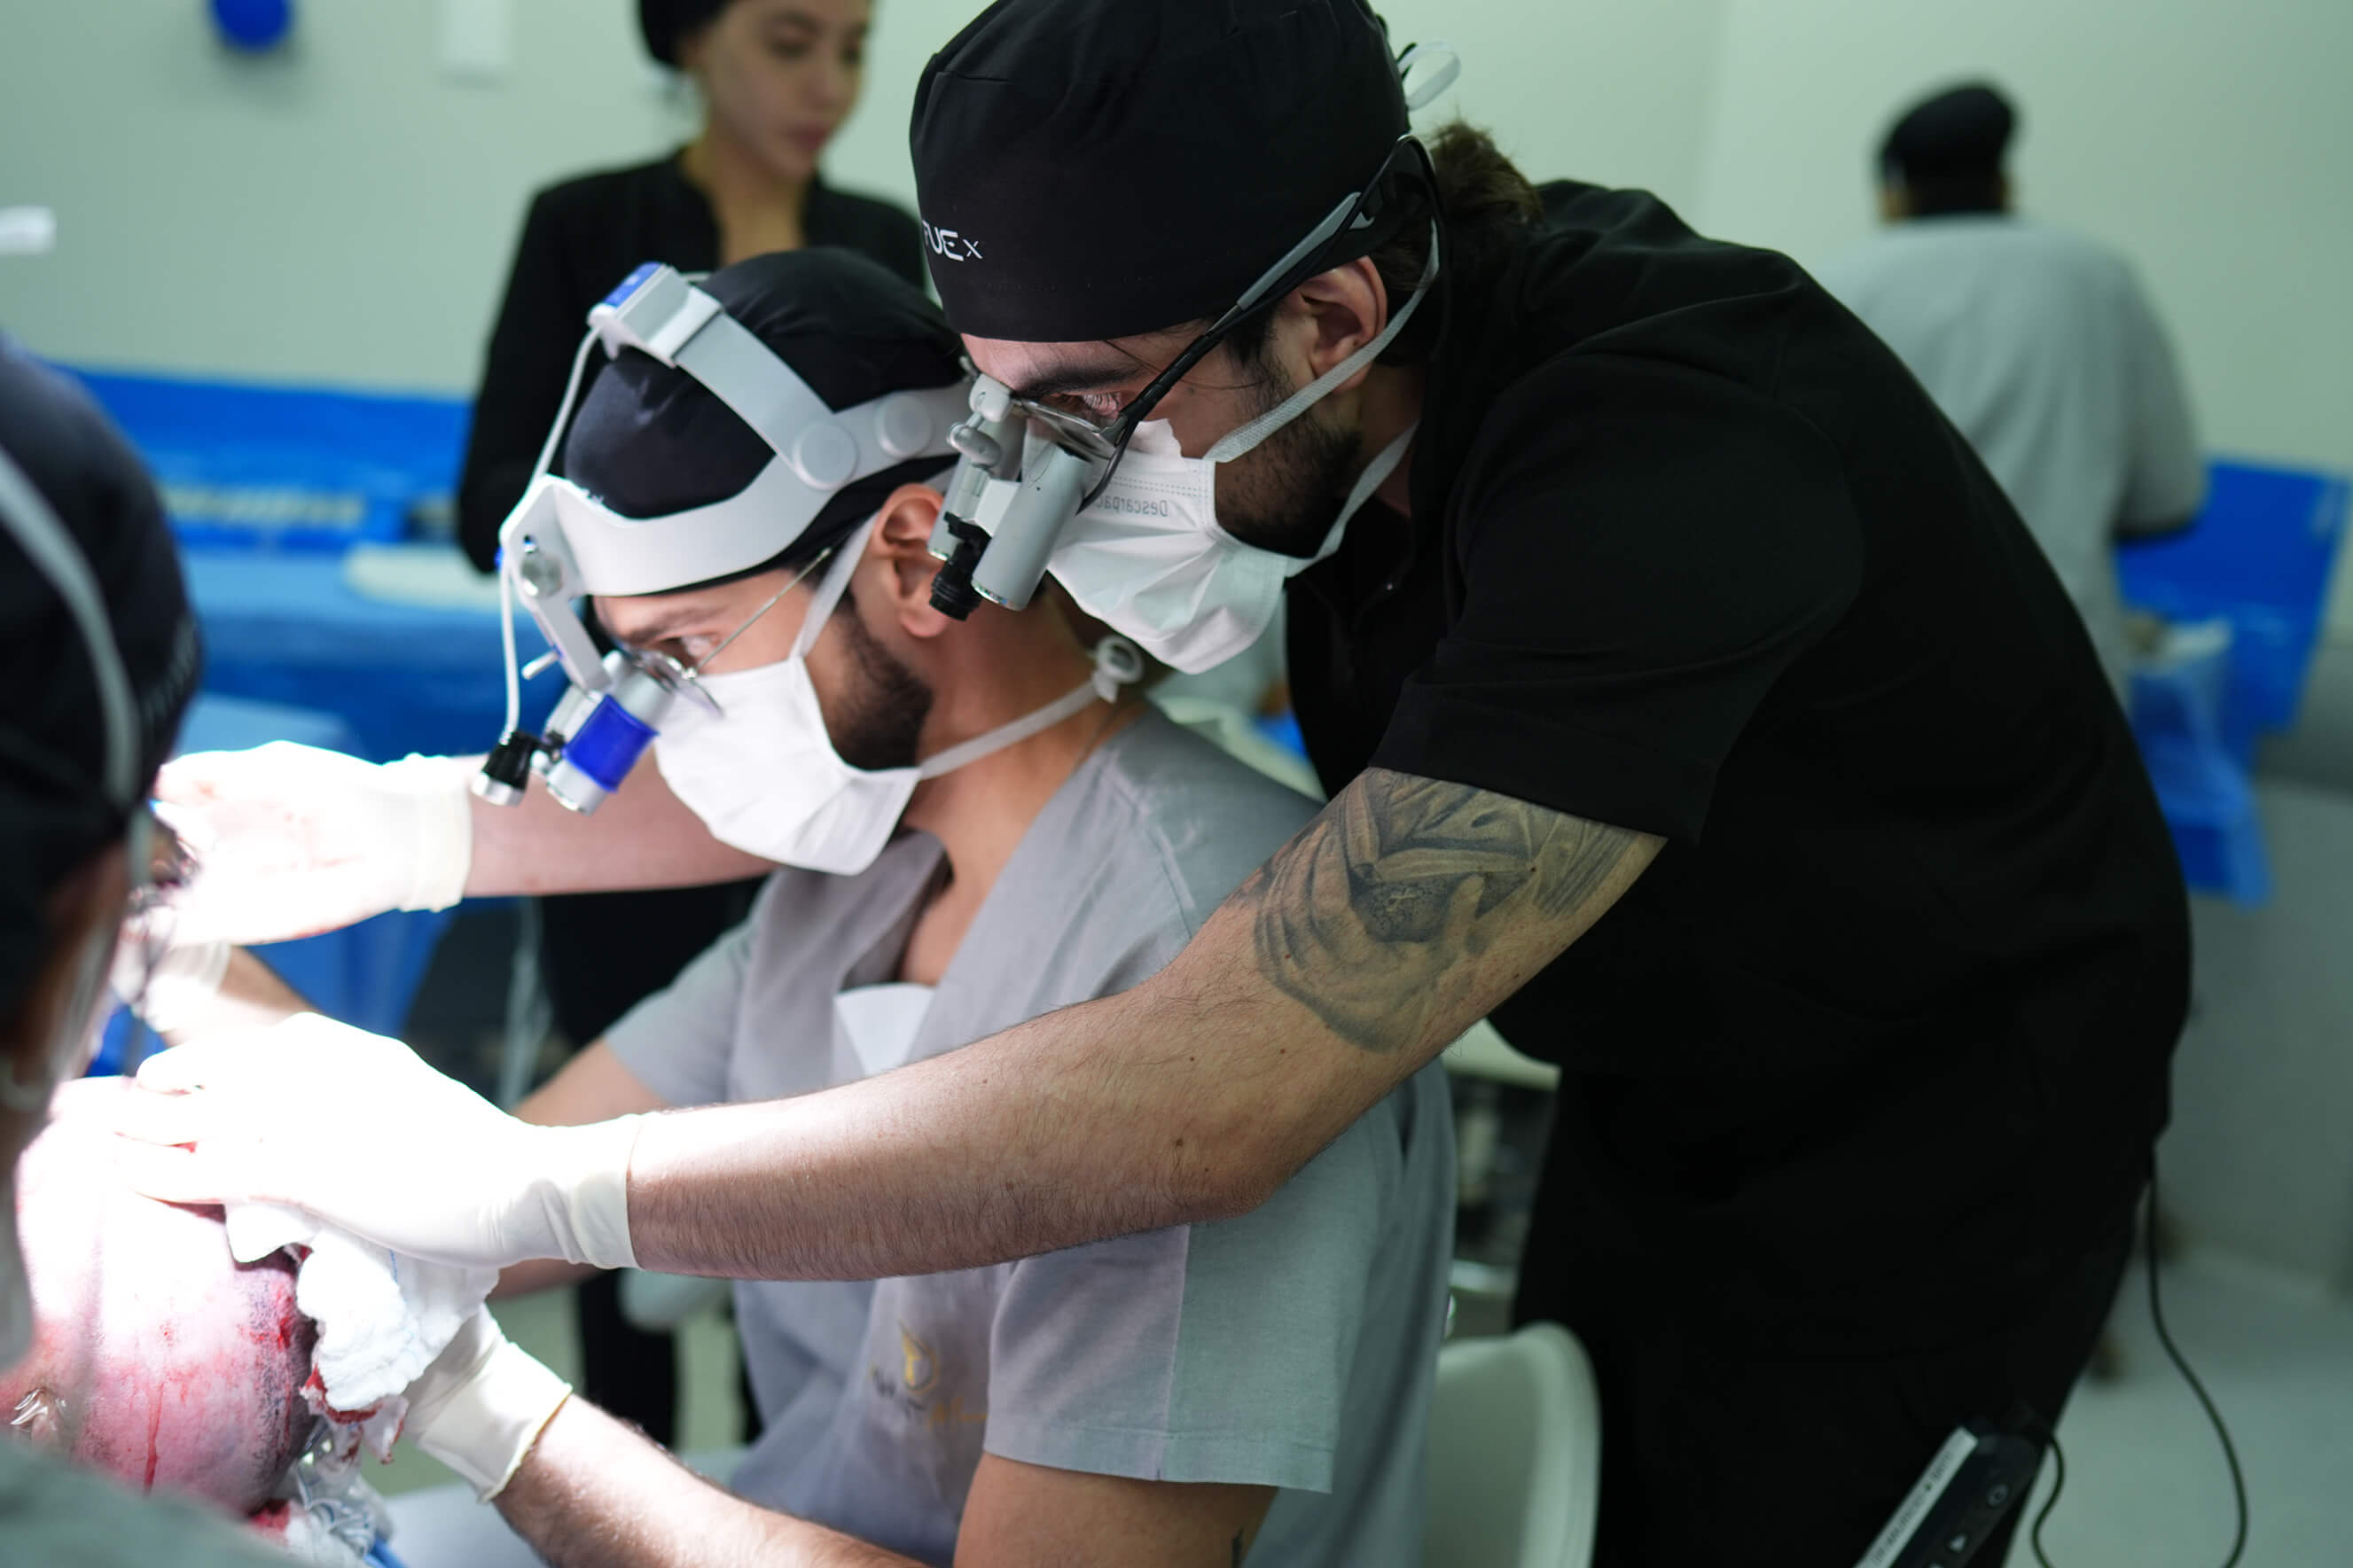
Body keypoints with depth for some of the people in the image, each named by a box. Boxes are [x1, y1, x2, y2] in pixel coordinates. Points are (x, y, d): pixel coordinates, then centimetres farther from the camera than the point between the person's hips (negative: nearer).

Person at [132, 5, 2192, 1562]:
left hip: (1922, 1157, -6)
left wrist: (515, 1187, -40)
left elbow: (1217, 1100, -44)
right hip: (1659, 1091, 7)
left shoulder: (1659, 452, -40)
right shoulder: (1270, 389, -15)